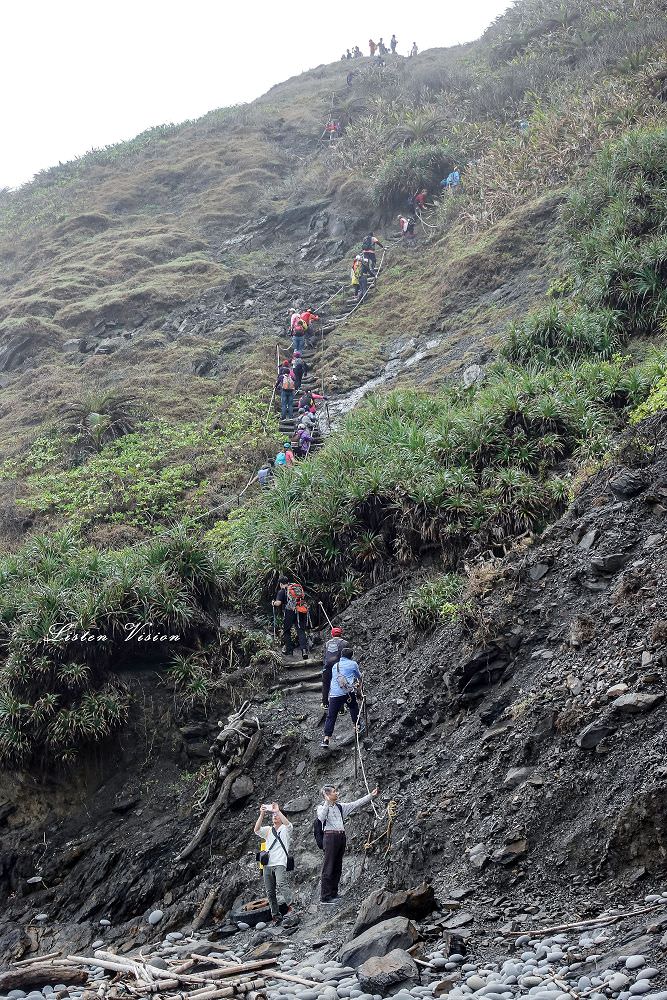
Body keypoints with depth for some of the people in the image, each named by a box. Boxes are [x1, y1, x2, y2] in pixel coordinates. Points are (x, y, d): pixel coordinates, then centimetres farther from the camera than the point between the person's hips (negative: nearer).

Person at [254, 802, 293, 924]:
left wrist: (278, 811, -21)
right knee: (270, 892, 2)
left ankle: (290, 904, -30)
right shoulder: (268, 830, 19)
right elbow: (256, 829, -1)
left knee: (281, 884, -30)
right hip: (267, 865, 4)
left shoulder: (285, 829, 9)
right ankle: (276, 915, 7)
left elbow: (288, 824, -16)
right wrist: (262, 815, -12)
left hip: (280, 863, -4)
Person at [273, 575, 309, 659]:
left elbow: (278, 603, -6)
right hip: (302, 611, 4)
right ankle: (304, 650, -14)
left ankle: (288, 649, 19)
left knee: (286, 631, 15)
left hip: (290, 612, -4)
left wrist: (274, 603, 13)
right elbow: (304, 598, 22)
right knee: (301, 631, 2)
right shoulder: (299, 587, 20)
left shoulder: (282, 591, 4)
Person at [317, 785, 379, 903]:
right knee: (328, 868, -8)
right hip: (330, 836, -7)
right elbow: (321, 818, -20)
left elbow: (356, 804, 16)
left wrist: (371, 796, 12)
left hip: (341, 837, 7)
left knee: (337, 867, 10)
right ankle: (325, 897, -7)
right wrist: (327, 803, -19)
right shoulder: (321, 807, 0)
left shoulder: (340, 806, 17)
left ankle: (333, 894, 18)